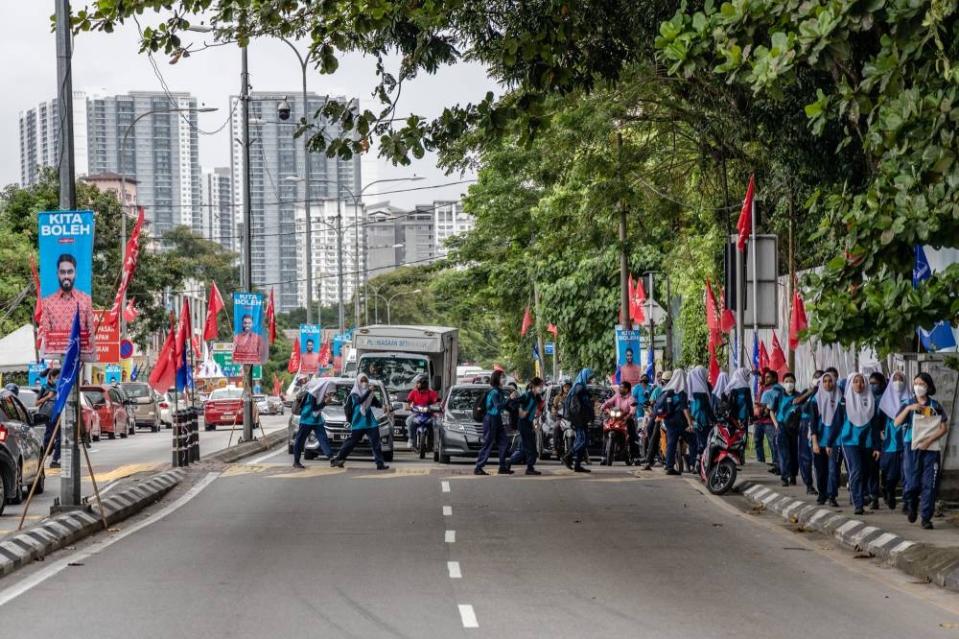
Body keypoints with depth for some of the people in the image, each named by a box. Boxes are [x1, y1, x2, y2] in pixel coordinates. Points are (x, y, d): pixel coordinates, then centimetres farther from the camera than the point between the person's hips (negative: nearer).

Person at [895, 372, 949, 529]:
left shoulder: (935, 406, 6)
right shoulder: (908, 404, 6)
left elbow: (944, 427, 3)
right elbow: (896, 423, -5)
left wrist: (929, 440, -10)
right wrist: (908, 408, -19)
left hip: (931, 449, 0)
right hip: (912, 448, 0)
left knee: (929, 485, -4)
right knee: (912, 483, -5)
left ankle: (926, 517, 2)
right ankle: (911, 506, 25)